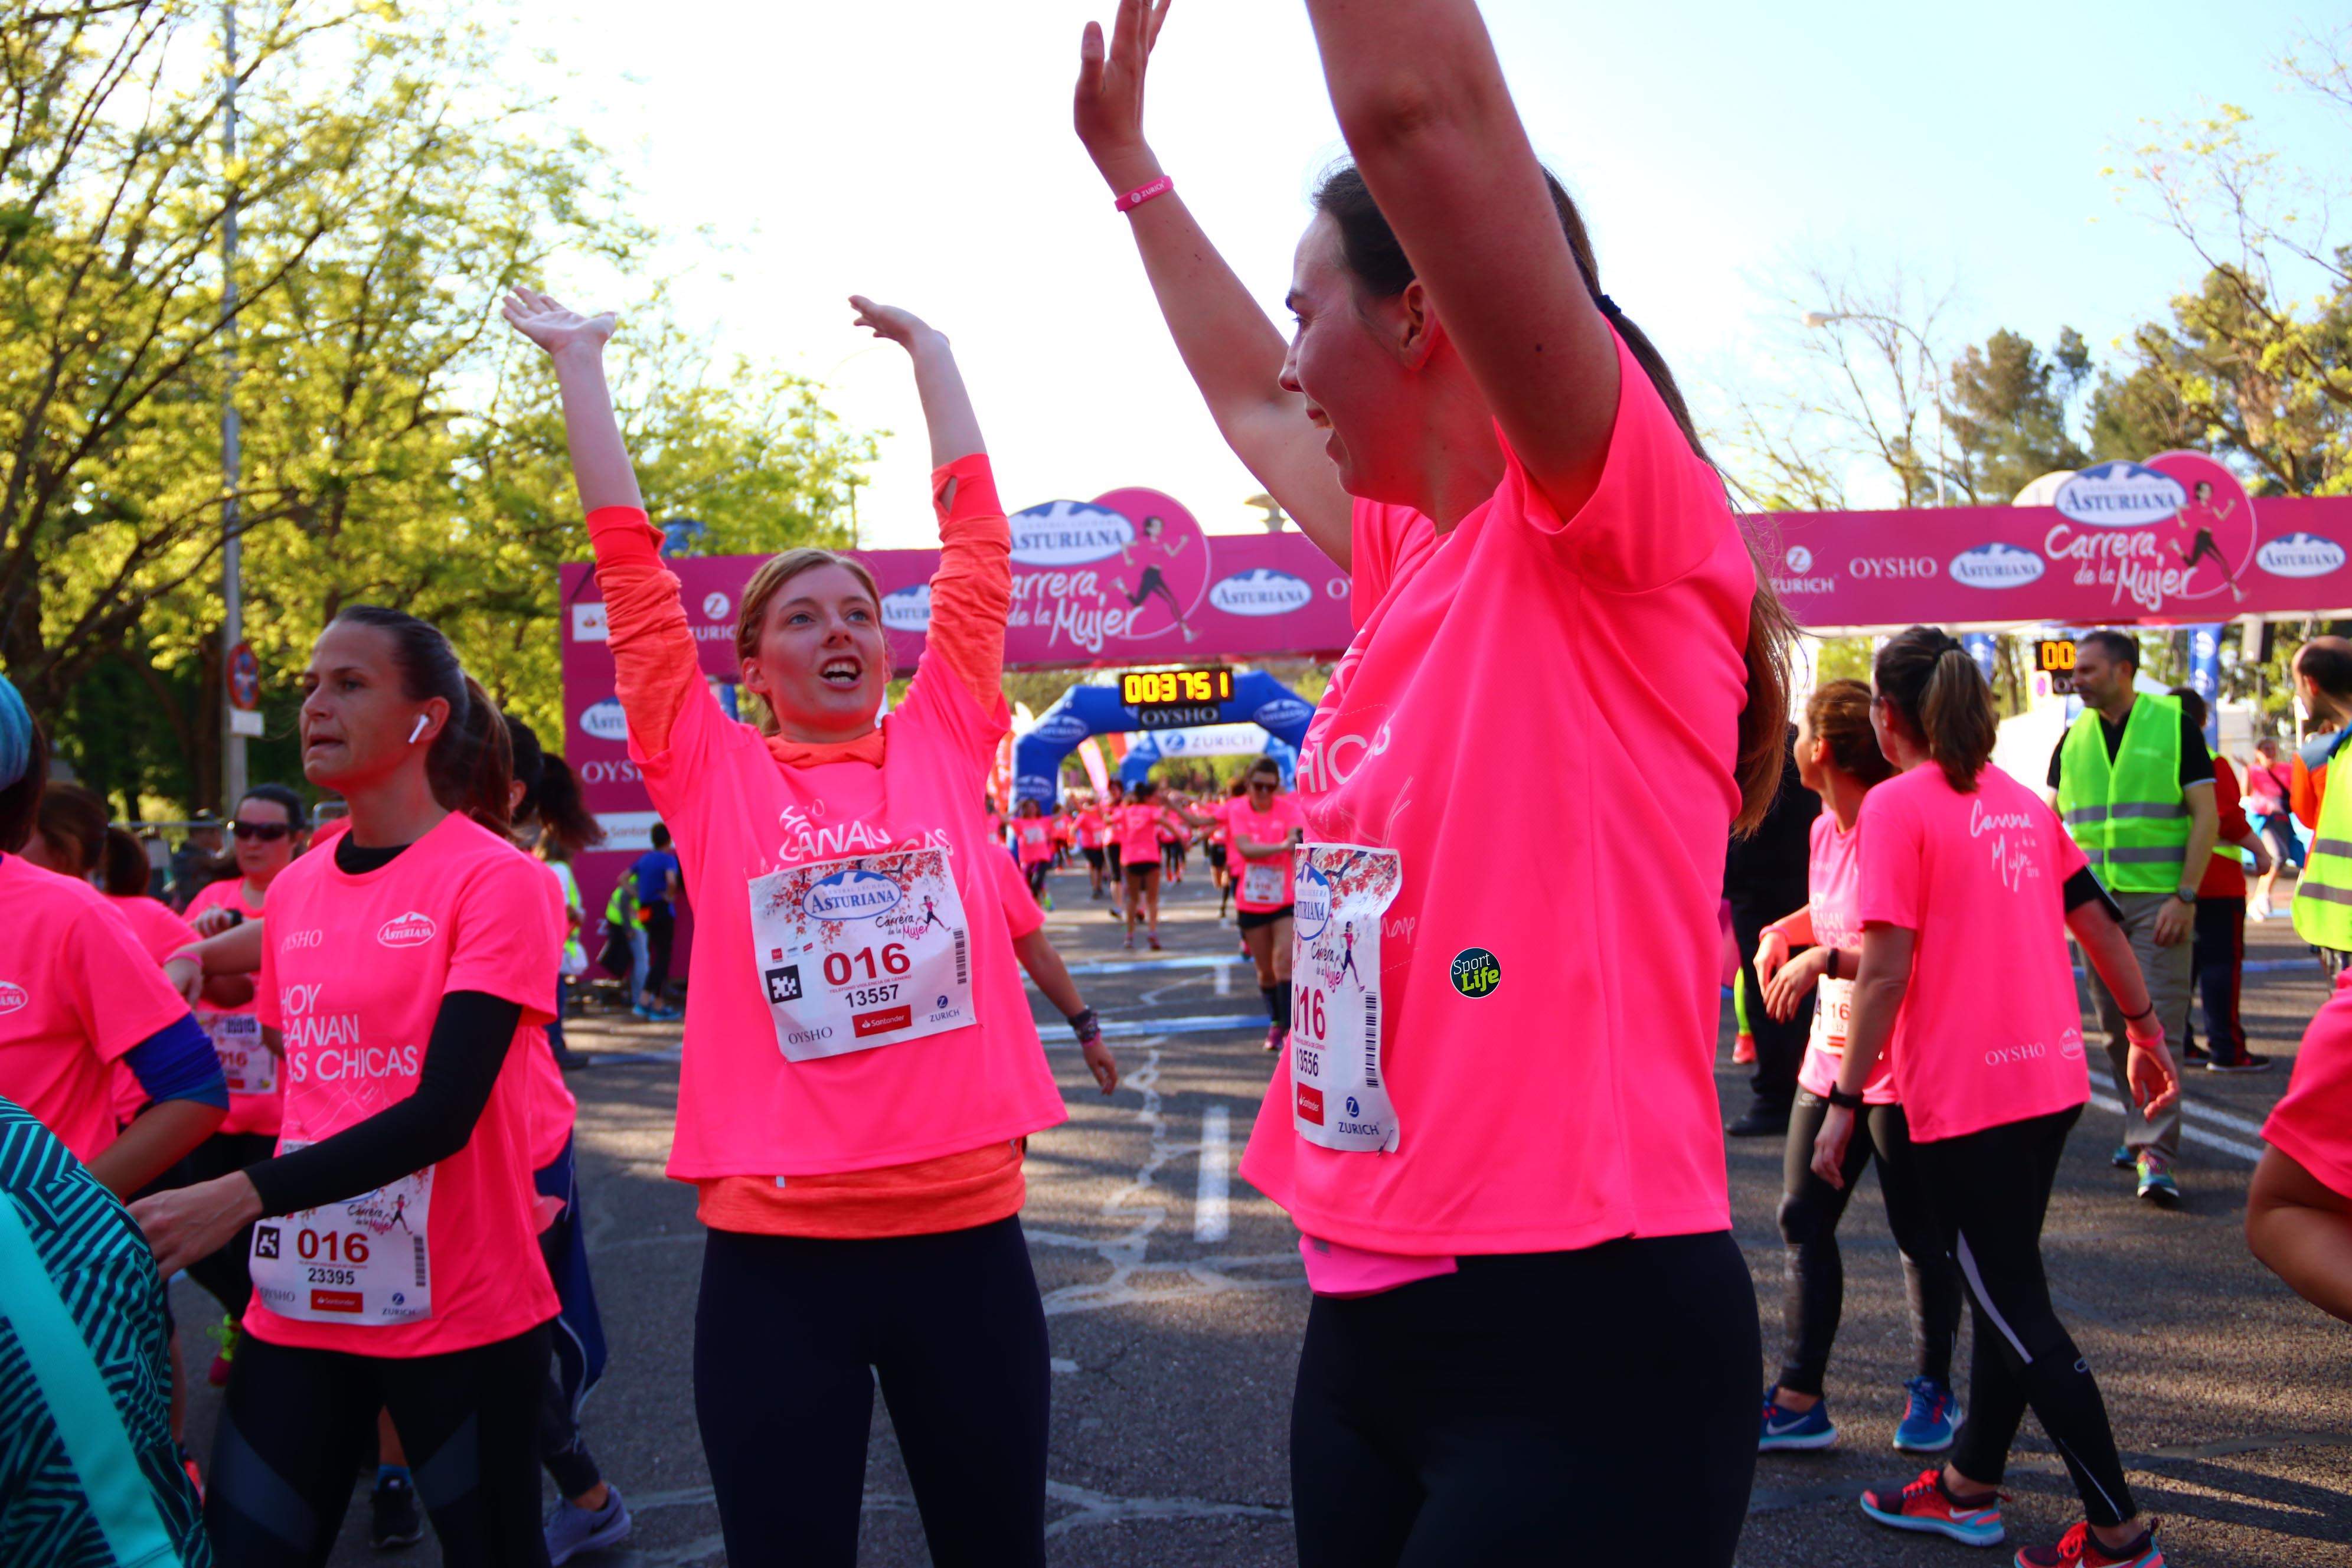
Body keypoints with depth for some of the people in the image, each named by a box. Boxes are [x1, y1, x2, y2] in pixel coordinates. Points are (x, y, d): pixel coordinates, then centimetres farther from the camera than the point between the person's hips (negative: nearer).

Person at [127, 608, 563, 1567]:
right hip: (298, 1309, 5)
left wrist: (243, 1197, -23)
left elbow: (445, 1110, -19)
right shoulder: (292, 892, 9)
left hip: (459, 1316, -5)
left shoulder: (494, 879, -10)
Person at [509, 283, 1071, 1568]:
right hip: (774, 1246, -1)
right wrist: (579, 363, 7)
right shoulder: (713, 776, 3)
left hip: (965, 1227, 2)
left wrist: (927, 349, 16)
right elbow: (634, 573, 3)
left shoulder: (943, 745, 7)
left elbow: (975, 541, 10)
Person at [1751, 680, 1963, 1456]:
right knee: (1802, 1221, 6)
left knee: (1920, 1234, 7)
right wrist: (1781, 934, 7)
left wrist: (1823, 959, -28)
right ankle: (1799, 1400, 11)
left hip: (1900, 1073, -8)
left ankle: (1933, 1391, 25)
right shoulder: (1827, 830, 7)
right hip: (1829, 1063, 8)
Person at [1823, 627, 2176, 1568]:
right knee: (2002, 1287, 18)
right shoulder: (2020, 801, 10)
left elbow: (1886, 970, -18)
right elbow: (2100, 924, 14)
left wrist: (1844, 1102, -14)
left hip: (1963, 1096, -8)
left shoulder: (1897, 805, -12)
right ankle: (1968, 1489, 31)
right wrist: (2145, 1032, 25)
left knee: (2017, 1312, 1)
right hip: (2051, 1079, 8)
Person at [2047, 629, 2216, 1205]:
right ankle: (2143, 1133, 23)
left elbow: (2207, 815, -5)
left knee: (2157, 1027, -10)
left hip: (2157, 902, -5)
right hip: (2095, 904, 5)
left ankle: (2156, 1157, -12)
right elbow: (2055, 822, 16)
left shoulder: (2174, 725, -3)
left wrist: (2185, 898, -13)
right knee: (2117, 1031, 10)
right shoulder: (2073, 739, 10)